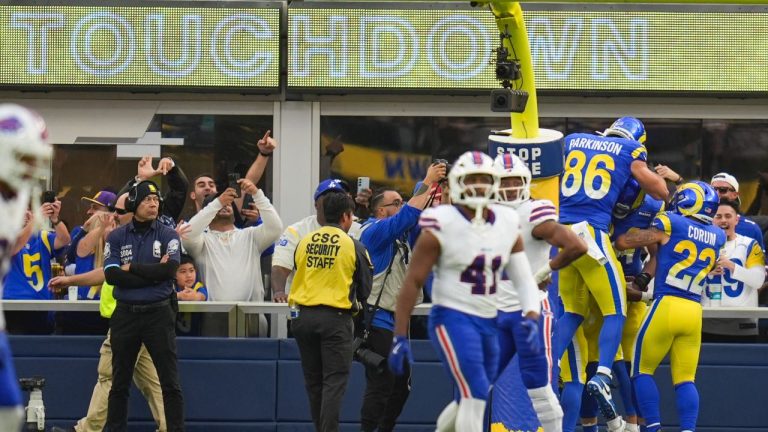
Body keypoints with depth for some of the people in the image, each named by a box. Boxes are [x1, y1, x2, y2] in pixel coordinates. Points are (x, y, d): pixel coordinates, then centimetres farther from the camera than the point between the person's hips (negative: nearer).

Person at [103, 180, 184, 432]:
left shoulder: (168, 236, 2)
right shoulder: (117, 237, 4)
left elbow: (170, 270, -13)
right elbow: (111, 275, -8)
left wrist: (131, 267, -9)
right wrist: (153, 274, -12)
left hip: (159, 314, -2)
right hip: (125, 314, 2)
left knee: (170, 381, -3)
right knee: (119, 382, 8)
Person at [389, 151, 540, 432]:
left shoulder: (507, 226, 5)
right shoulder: (442, 228, -12)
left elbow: (524, 279, 7)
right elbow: (412, 283, -10)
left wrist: (532, 317, -13)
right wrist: (400, 338, -13)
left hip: (487, 324, 7)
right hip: (452, 318, -7)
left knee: (473, 400, 15)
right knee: (474, 396, -18)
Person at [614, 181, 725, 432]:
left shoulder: (669, 225, -2)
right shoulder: (717, 238, 12)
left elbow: (623, 242, 1)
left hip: (666, 305, -4)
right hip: (694, 311, 4)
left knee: (642, 371, 7)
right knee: (685, 379, 8)